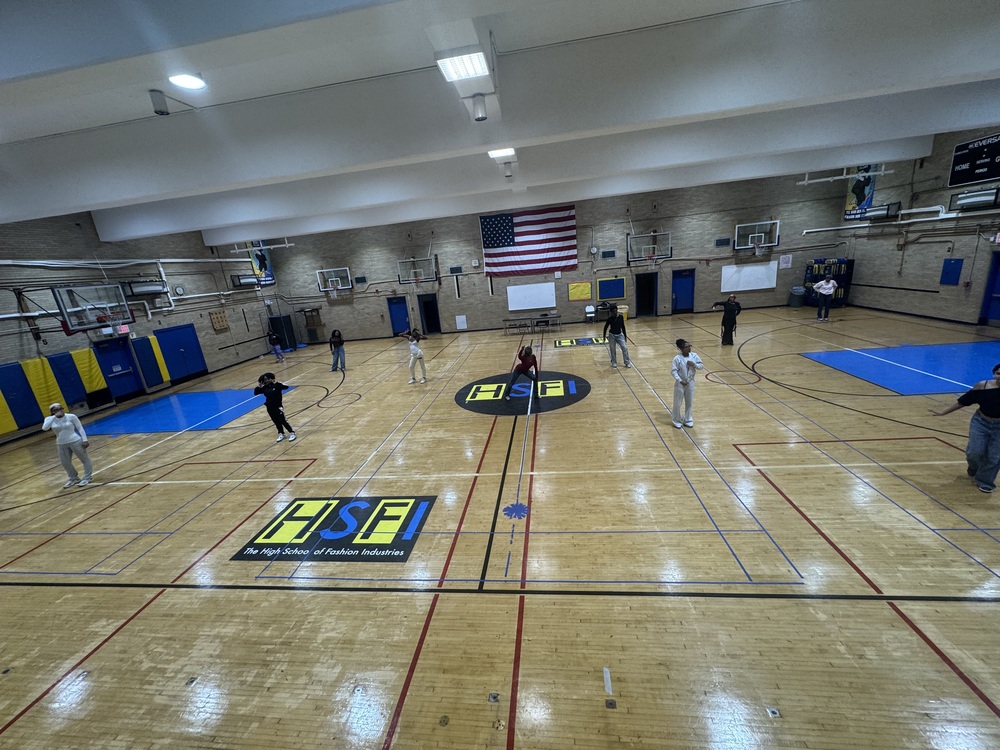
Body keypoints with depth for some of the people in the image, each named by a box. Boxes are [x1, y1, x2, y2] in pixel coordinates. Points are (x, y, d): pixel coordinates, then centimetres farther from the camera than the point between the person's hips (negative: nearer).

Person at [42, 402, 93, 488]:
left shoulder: (71, 416, -7)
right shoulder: (49, 419, -1)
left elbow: (80, 428, -4)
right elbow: (44, 428, -20)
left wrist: (85, 440, -10)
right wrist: (54, 416, -21)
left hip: (75, 441, -4)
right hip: (62, 444, 4)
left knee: (84, 459, 3)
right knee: (65, 463, 12)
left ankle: (87, 478, 14)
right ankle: (73, 478, 31)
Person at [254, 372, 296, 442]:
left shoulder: (277, 385, -11)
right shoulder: (264, 387, 4)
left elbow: (286, 387, -26)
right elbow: (255, 393, 9)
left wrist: (276, 383, -29)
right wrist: (258, 386, -6)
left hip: (278, 407, -5)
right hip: (269, 408, 6)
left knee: (283, 421, -2)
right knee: (276, 422, 14)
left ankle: (292, 433, 8)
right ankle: (281, 434, 28)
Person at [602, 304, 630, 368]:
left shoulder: (621, 317, -5)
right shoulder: (610, 319, -12)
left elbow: (623, 326, 5)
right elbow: (605, 327, -2)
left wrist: (625, 335, 9)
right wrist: (604, 336, 0)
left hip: (620, 335, 2)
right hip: (612, 335, -2)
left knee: (625, 348, -5)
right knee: (613, 350, 6)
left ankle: (627, 362, 6)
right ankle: (614, 362, 24)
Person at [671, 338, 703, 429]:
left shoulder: (694, 356, -5)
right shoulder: (677, 358, -18)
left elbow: (702, 366, 1)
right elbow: (673, 371, -17)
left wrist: (694, 364, -19)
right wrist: (680, 381, -23)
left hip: (690, 383, 4)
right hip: (680, 384, -4)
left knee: (689, 403, 15)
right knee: (677, 403, 7)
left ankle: (688, 420, 32)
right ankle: (677, 421, 24)